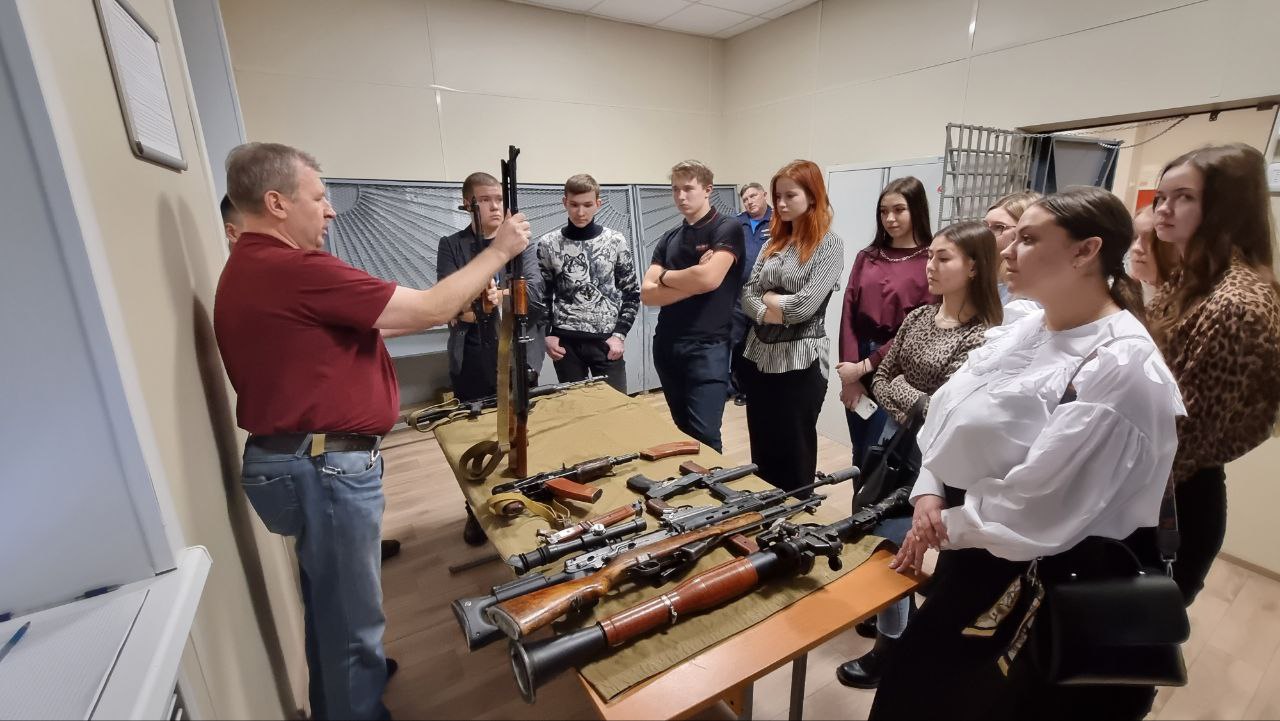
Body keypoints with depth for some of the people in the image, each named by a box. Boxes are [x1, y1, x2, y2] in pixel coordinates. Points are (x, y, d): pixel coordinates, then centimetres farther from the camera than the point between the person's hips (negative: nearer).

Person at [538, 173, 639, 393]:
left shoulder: (616, 241, -1)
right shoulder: (548, 244, 0)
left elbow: (631, 293, 3)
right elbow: (541, 295, 8)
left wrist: (620, 333, -5)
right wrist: (546, 334, -2)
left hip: (606, 340, 0)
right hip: (566, 342, 1)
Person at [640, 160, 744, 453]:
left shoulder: (727, 229, -4)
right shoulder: (669, 239, 12)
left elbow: (709, 279, -21)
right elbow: (647, 294, 2)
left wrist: (665, 276, -3)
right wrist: (692, 282, -12)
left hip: (708, 346, -6)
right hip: (666, 344, 6)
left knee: (704, 435, -5)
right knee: (682, 431, 18)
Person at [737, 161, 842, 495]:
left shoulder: (829, 244, -7)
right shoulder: (774, 242, 12)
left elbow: (806, 305, -19)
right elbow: (746, 295, 4)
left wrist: (769, 298, -4)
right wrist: (768, 313, -14)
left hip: (800, 361, -6)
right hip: (758, 356, 6)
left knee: (794, 455, 8)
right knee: (762, 451, 17)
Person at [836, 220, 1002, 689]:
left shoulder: (981, 337, -17)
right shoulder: (917, 318, 2)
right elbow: (880, 380, 4)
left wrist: (899, 389, -12)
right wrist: (912, 406, -11)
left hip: (927, 456, -6)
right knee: (881, 535, 18)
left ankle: (891, 647, 21)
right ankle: (894, 615, 43)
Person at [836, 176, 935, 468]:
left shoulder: (931, 262, -5)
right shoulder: (866, 257, 10)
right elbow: (849, 314, 3)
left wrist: (864, 367, -11)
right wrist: (851, 374, -6)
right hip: (857, 365, 5)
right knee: (859, 456, 14)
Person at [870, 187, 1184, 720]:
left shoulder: (1122, 368, -22)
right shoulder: (1020, 328, 3)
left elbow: (1039, 506, -24)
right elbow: (949, 417, 3)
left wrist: (947, 526, -12)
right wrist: (928, 494, -10)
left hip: (1042, 584, -7)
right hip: (974, 549, 7)